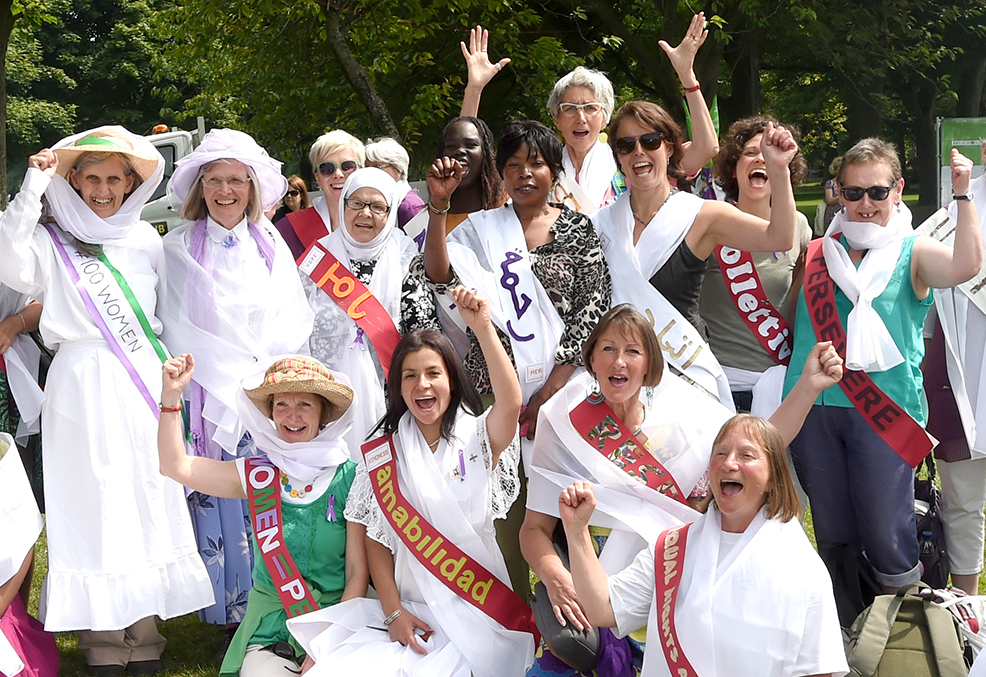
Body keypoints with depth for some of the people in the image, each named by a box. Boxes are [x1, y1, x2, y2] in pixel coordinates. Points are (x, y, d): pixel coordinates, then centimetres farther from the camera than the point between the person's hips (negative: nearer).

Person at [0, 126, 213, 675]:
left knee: (149, 504, 4)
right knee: (95, 510, -4)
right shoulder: (51, 241, 3)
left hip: (143, 388, 3)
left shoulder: (146, 239, 14)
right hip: (84, 391, -3)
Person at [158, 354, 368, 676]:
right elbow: (176, 466, 3)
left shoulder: (349, 478, -5)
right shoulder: (258, 474, 3)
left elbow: (358, 572, -7)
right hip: (270, 624, 2)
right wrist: (172, 396, -6)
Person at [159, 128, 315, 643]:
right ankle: (232, 614, 6)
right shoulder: (177, 249, 5)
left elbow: (296, 319, 13)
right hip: (210, 401, -1)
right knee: (221, 506, -4)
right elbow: (175, 329, 3)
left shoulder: (271, 245, 12)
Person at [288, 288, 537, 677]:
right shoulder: (383, 454, 8)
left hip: (476, 612, -2)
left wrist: (483, 328, -34)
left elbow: (511, 403, -23)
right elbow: (377, 540, 8)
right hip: (409, 611, 2)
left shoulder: (476, 439, 1)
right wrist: (394, 612, -6)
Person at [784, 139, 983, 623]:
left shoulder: (912, 253, 1)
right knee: (833, 536, 13)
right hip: (815, 408, 4)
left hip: (883, 411, -3)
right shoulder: (817, 252, 12)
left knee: (886, 537, -4)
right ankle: (843, 634, 28)